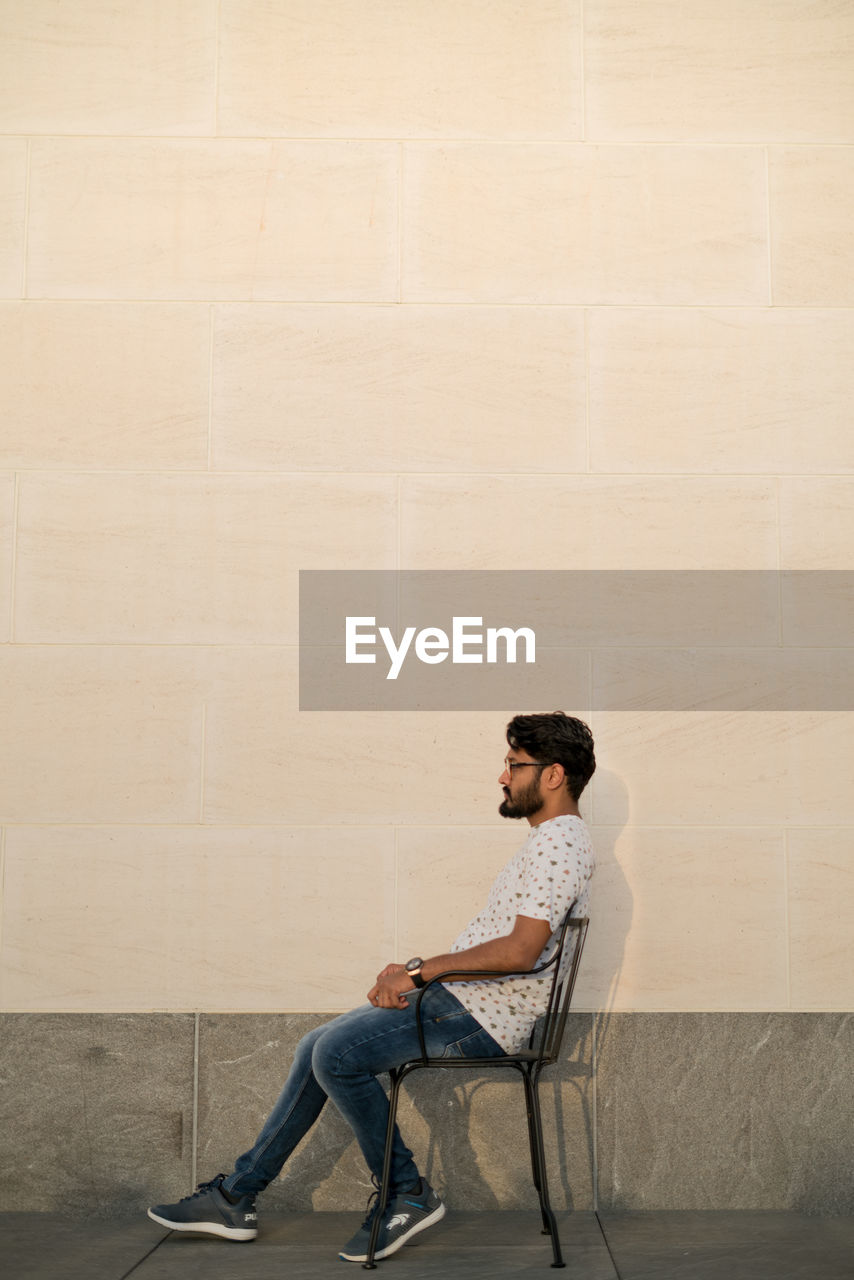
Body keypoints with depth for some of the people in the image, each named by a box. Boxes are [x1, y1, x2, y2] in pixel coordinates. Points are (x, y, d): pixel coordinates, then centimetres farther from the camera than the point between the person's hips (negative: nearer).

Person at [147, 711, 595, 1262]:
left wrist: (420, 970, -17)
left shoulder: (559, 841, -15)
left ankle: (408, 1194, -5)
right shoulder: (551, 839, 19)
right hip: (466, 997, 11)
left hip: (483, 1016, -11)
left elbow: (518, 950, -25)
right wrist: (413, 975, 8)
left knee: (338, 1054, -19)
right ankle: (236, 1196, 12)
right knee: (318, 1047, 7)